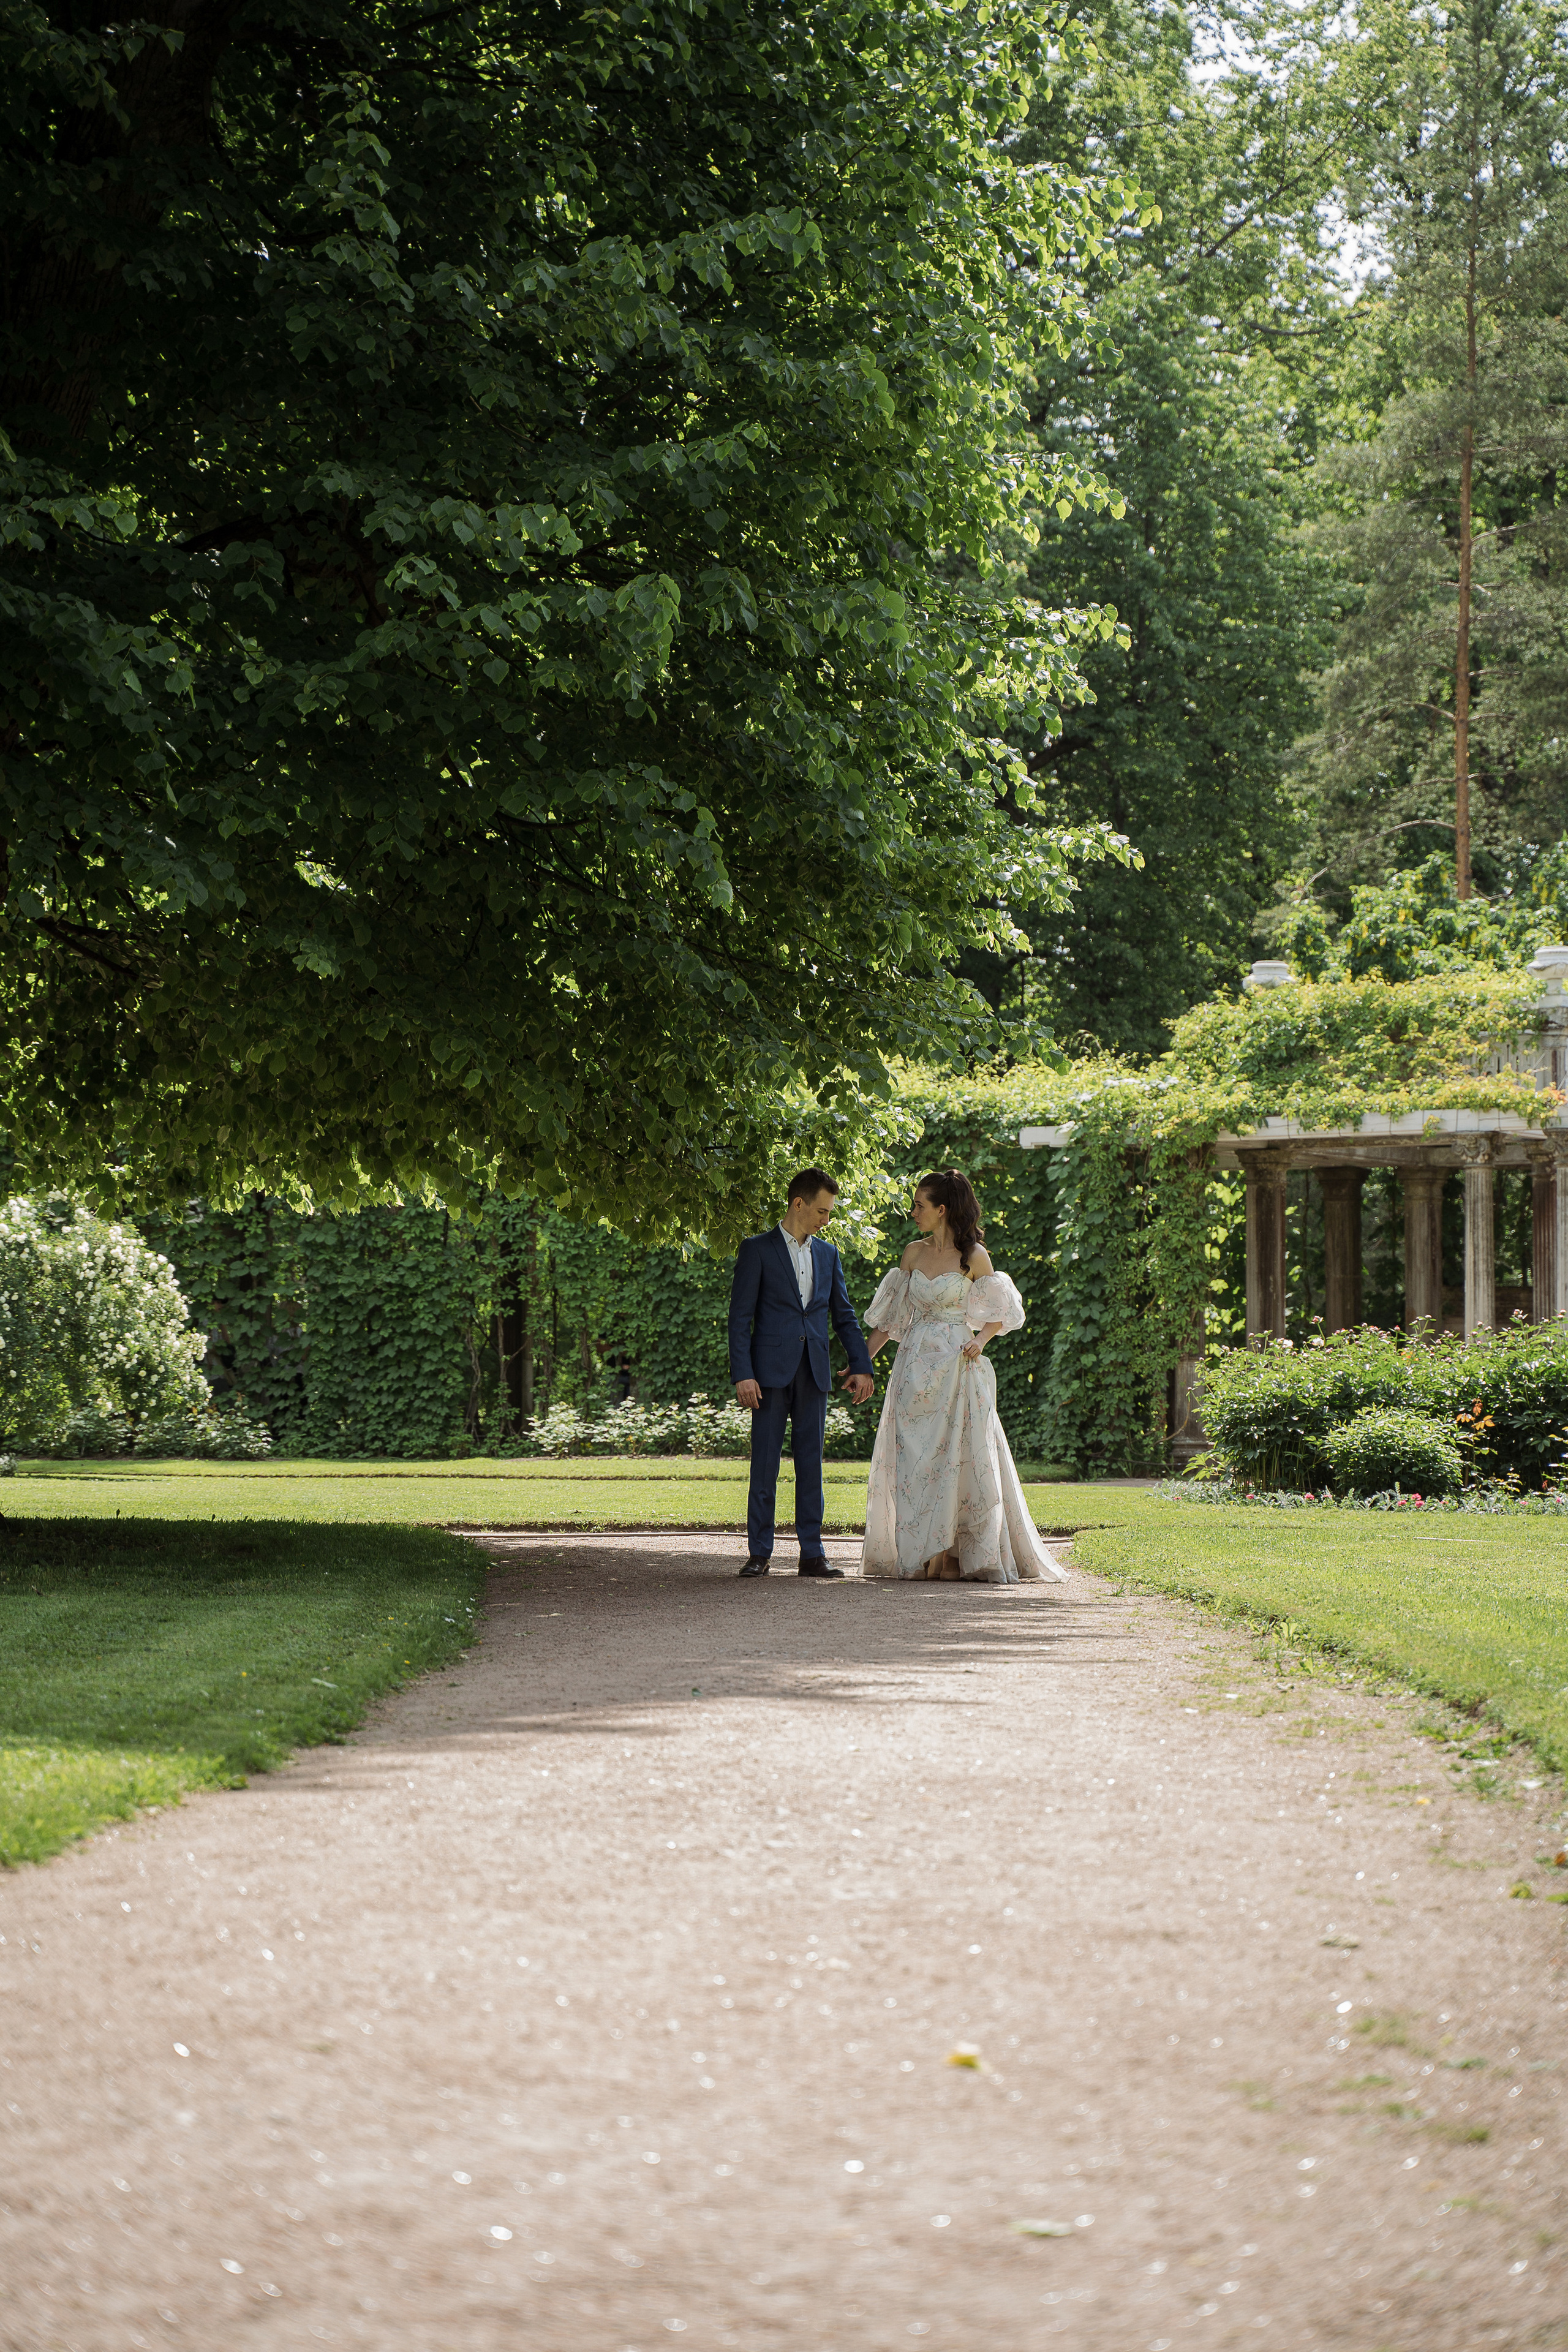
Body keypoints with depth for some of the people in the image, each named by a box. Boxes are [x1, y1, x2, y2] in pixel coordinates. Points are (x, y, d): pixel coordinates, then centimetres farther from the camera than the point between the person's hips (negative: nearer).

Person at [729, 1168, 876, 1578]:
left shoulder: (828, 1254, 15)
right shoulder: (757, 1250, 0)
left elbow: (844, 1315, 17)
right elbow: (740, 1317, -4)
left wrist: (862, 1366, 7)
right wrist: (743, 1374, -12)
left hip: (814, 1374, 4)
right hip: (771, 1371, -4)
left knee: (811, 1464, 4)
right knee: (764, 1465, -3)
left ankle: (812, 1554, 6)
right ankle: (759, 1554, 2)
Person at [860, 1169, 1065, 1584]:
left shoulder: (974, 1256, -2)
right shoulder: (913, 1253, 10)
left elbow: (999, 1315, 3)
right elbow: (890, 1316, 14)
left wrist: (980, 1340, -16)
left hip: (957, 1367, -4)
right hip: (916, 1368, 4)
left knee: (964, 1458, -7)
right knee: (916, 1458, 0)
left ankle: (983, 1559, -3)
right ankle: (922, 1554, 3)